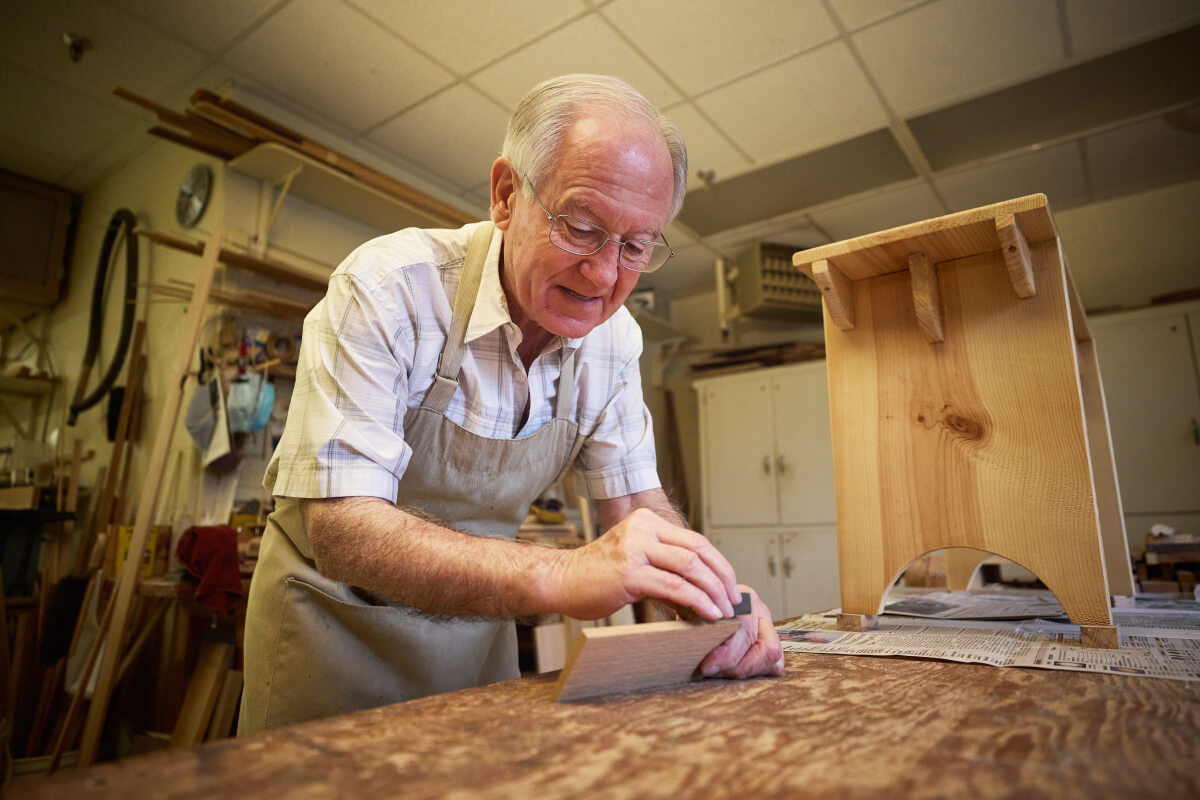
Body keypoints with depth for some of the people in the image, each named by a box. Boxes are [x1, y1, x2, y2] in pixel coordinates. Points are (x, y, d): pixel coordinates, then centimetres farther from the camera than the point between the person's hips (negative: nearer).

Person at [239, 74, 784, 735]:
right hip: (335, 614, -3)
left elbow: (636, 499, -6)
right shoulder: (386, 289, -29)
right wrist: (558, 576, -49)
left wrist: (711, 599, -27)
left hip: (474, 617, 4)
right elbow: (338, 528, -35)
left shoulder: (613, 338, -12)